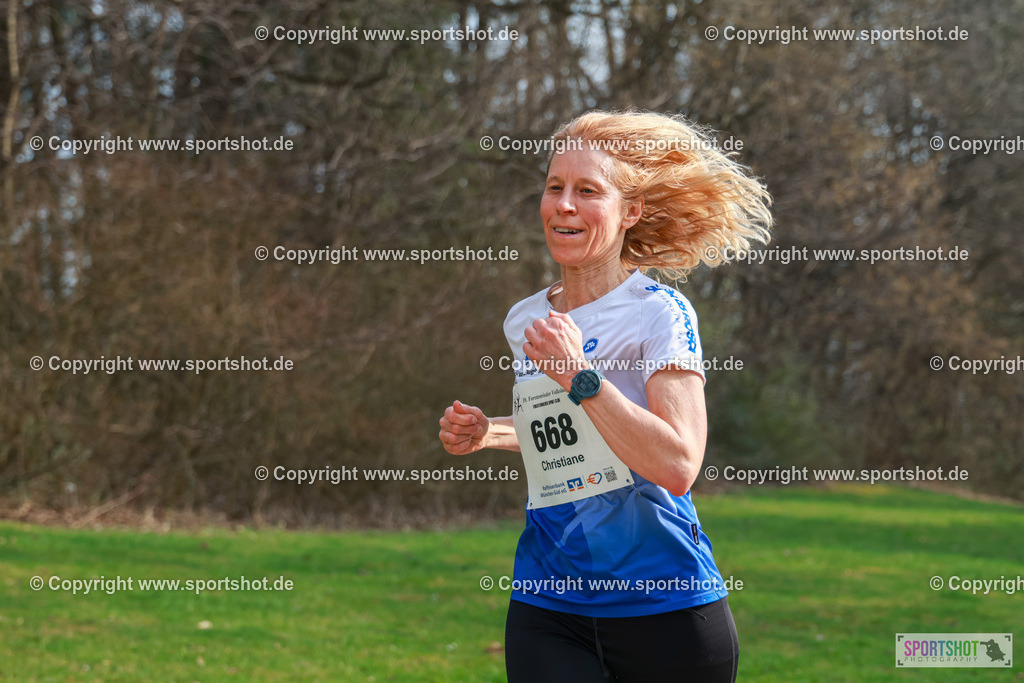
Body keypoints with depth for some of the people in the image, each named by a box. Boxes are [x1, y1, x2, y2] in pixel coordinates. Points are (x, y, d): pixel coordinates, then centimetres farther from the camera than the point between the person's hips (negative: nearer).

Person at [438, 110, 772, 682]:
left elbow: (678, 467, -18)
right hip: (546, 607, 4)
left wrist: (580, 375, -20)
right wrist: (488, 432, 9)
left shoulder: (660, 313, -8)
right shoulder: (525, 321, 10)